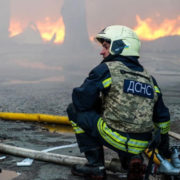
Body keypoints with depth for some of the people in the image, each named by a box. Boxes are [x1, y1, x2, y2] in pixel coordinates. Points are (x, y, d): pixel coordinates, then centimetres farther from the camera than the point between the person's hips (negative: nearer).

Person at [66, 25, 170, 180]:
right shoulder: (148, 77, 15)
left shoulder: (106, 69, -4)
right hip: (141, 145, 7)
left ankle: (96, 165, 9)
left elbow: (80, 101, -4)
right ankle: (132, 159, 10)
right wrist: (165, 154, 29)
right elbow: (162, 118, 20)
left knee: (74, 110, 10)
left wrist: (98, 104, 20)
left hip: (116, 138, -7)